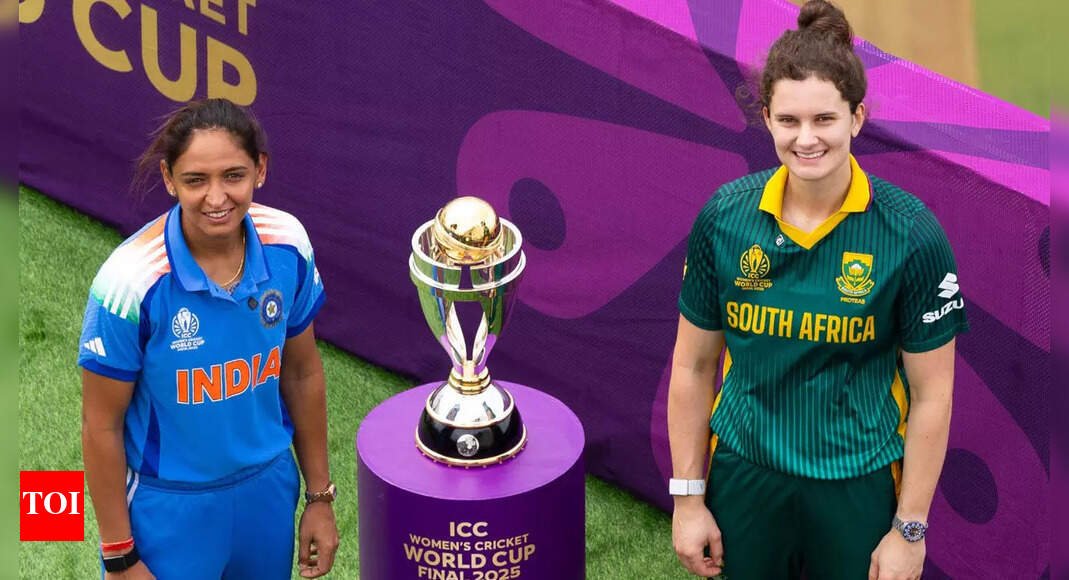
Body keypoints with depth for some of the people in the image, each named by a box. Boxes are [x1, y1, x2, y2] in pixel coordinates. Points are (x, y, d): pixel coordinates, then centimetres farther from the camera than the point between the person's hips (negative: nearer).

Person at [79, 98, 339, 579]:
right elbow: (101, 426, -15)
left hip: (269, 486, 4)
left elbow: (302, 374, 2)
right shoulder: (131, 281, -26)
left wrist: (320, 496, 8)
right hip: (170, 506, -4)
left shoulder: (288, 245, -13)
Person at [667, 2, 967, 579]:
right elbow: (692, 365, 2)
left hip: (859, 488, -2)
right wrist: (687, 497, 3)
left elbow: (931, 394, -8)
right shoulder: (724, 217, -7)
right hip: (743, 477, 2)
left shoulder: (912, 234, -14)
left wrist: (909, 529, -6)